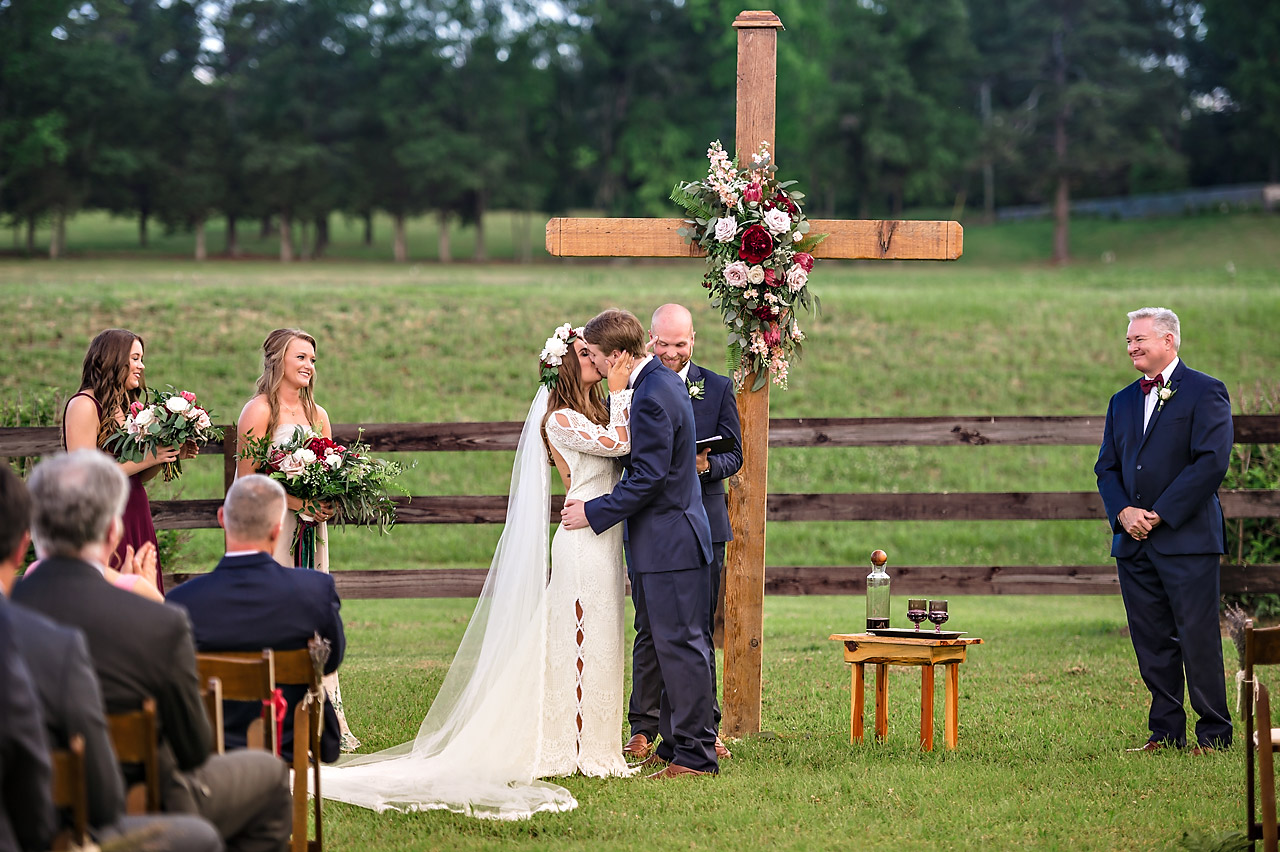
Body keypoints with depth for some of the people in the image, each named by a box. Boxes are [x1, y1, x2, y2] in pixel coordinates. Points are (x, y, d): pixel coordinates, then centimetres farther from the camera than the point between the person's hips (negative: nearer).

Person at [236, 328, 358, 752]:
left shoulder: (317, 414, 16)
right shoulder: (259, 410, -4)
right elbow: (245, 480, -10)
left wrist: (327, 505, -2)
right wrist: (297, 501, -16)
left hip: (311, 528, 6)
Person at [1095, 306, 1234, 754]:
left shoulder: (1205, 393, -3)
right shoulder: (1123, 402, 18)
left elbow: (1211, 462, -12)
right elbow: (1107, 466, 15)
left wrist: (1160, 514, -14)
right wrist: (1123, 512, -5)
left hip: (1186, 538, -6)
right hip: (1134, 541, 6)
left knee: (1199, 641, -5)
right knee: (1152, 643, 7)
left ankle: (1215, 734, 2)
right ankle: (1165, 733, 13)